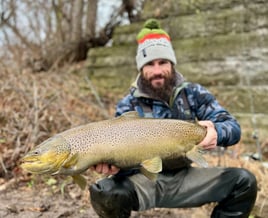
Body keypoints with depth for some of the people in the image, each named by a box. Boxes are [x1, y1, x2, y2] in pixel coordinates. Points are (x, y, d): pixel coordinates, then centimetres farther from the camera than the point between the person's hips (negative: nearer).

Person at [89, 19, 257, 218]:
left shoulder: (193, 93, 0)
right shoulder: (128, 105, -4)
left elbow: (233, 127, -6)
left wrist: (216, 132, -31)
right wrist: (109, 162, -36)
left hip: (185, 176, 2)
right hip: (144, 179, -2)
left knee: (244, 181, -16)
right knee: (104, 193, -33)